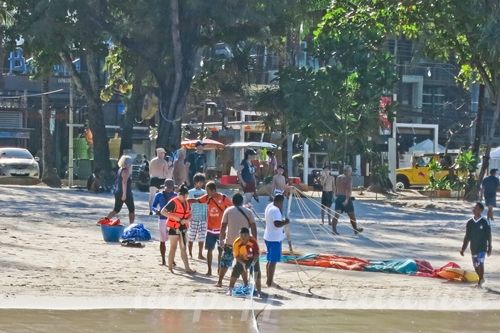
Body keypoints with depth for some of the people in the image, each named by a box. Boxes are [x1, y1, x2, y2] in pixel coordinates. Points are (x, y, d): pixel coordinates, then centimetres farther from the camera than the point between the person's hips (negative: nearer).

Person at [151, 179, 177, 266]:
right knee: (162, 240, 3)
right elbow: (153, 206, 3)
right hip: (162, 219, -1)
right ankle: (163, 259, 10)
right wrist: (156, 210, -19)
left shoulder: (175, 195, 6)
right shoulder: (159, 195, 3)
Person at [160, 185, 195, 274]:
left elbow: (189, 215, 13)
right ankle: (170, 267, 5)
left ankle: (187, 268, 10)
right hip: (174, 228, -7)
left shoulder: (187, 203, 7)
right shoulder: (173, 202, -14)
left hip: (182, 228, 7)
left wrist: (186, 220, -9)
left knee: (183, 248, 8)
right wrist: (174, 217, -24)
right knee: (173, 248, -2)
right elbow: (163, 212, -18)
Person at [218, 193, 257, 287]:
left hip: (229, 241, -1)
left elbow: (223, 226, -2)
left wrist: (221, 239, 4)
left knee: (225, 262, 10)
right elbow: (253, 227, -1)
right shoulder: (248, 212, 3)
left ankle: (219, 282, 11)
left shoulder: (228, 211, 1)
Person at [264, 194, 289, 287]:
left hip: (268, 237, 10)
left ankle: (269, 280, 26)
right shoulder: (275, 210, -21)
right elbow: (277, 224, -31)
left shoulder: (269, 206, 10)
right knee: (273, 261, -5)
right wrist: (286, 222, -17)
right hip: (275, 239, -10)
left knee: (270, 260, 19)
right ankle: (270, 282, -3)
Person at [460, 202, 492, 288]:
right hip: (473, 248, 5)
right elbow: (467, 237, 11)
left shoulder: (485, 222, -8)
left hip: (482, 248, -5)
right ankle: (481, 279, 31)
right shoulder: (470, 223, 4)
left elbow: (489, 236, -3)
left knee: (480, 263, -19)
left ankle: (480, 281, -12)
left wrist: (489, 248, -3)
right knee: (476, 265, 10)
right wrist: (463, 249, 10)